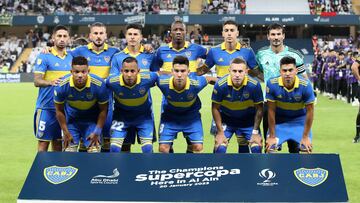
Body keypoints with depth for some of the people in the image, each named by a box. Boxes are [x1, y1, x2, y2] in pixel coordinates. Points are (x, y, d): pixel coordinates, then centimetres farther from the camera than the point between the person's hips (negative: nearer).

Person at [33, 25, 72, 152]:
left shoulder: (71, 57, 10)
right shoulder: (44, 57, -5)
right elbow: (37, 81, -14)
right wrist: (51, 82, -32)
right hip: (46, 107, -5)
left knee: (58, 144, 10)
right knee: (43, 143, -2)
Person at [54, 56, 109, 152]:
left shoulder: (99, 85, -26)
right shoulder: (62, 86, -24)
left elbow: (103, 110, -10)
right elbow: (59, 111, -7)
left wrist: (97, 132, -10)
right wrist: (66, 132, -7)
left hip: (92, 120, -1)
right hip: (71, 120, 1)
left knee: (94, 151, -7)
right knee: (69, 152, -3)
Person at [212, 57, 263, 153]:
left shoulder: (254, 85, -25)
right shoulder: (220, 85, -26)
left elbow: (259, 109, -11)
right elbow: (215, 108, -12)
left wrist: (255, 132, -9)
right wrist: (220, 132, -11)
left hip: (248, 121, 1)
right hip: (226, 120, -1)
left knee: (257, 147, -7)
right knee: (220, 148, -14)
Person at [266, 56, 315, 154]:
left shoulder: (305, 85, -27)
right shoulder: (272, 84, -26)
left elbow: (309, 111, -16)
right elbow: (271, 110, -16)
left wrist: (305, 137, -12)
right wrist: (272, 136, -11)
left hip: (300, 120, 0)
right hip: (279, 121, 0)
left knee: (307, 149, -10)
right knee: (270, 148, -11)